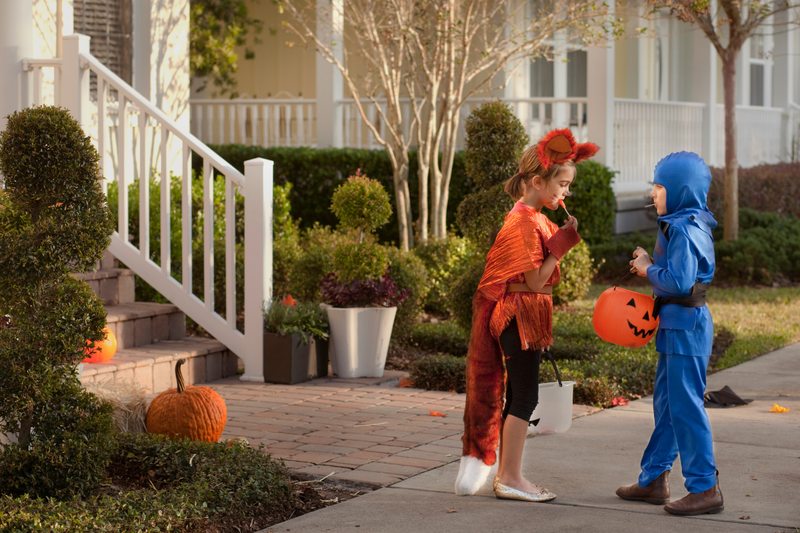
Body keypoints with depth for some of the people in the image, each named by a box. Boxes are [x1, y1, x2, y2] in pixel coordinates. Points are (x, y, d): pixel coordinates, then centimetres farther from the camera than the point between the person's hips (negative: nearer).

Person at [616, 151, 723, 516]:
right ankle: (654, 479, 25)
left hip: (686, 325, -11)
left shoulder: (684, 229, -18)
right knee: (665, 404, 16)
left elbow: (679, 281, -25)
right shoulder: (683, 224, 13)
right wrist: (651, 264, 6)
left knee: (685, 405, -6)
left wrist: (648, 270, -11)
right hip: (677, 325, 11)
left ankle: (705, 489, -1)